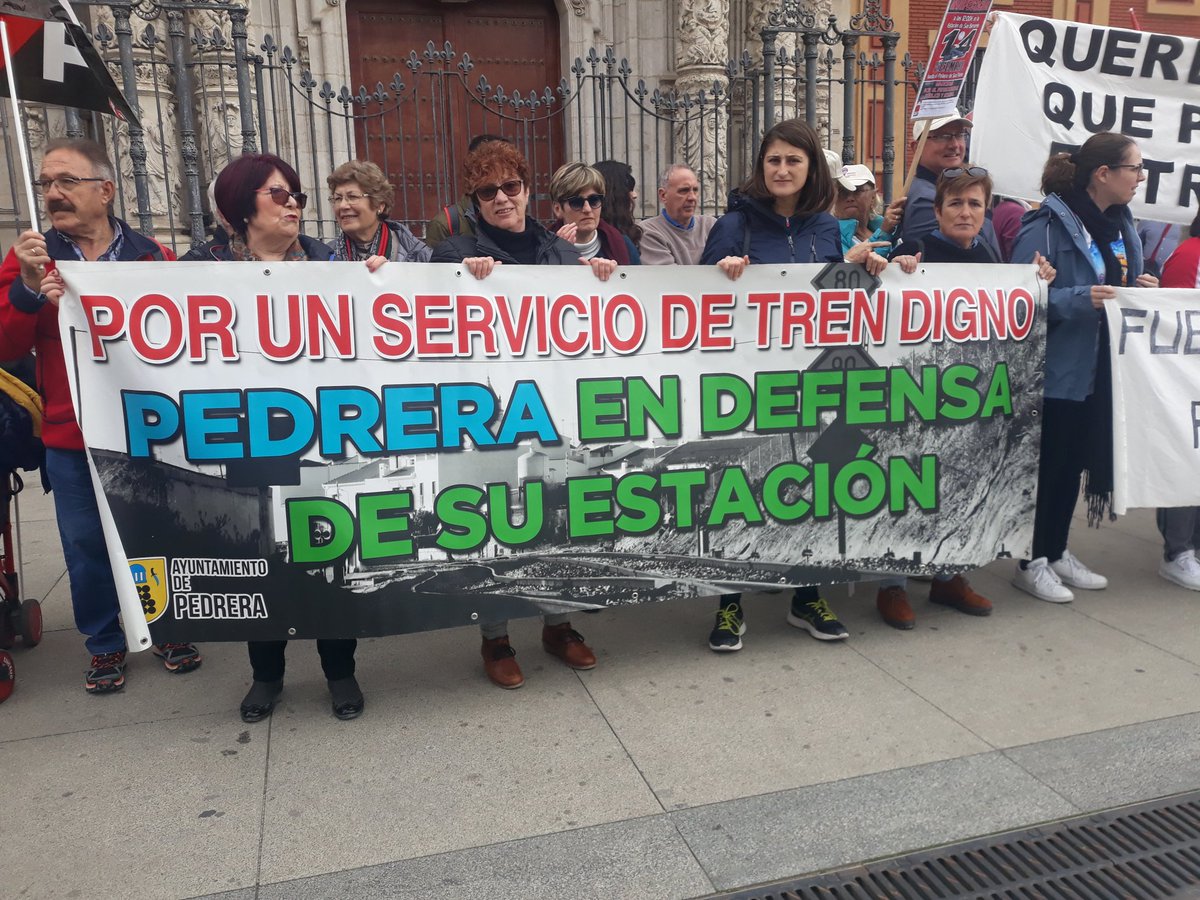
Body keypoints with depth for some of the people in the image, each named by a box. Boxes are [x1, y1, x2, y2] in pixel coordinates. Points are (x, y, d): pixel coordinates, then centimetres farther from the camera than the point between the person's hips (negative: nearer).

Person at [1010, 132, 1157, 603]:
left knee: (1076, 462, 15)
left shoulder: (1120, 226, 11)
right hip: (1055, 370, -8)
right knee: (1049, 465, 1)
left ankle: (1057, 551, 29)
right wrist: (1080, 299, -28)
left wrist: (1140, 289, 1)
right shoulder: (1048, 226, -15)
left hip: (1100, 370, 8)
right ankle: (1032, 562, 15)